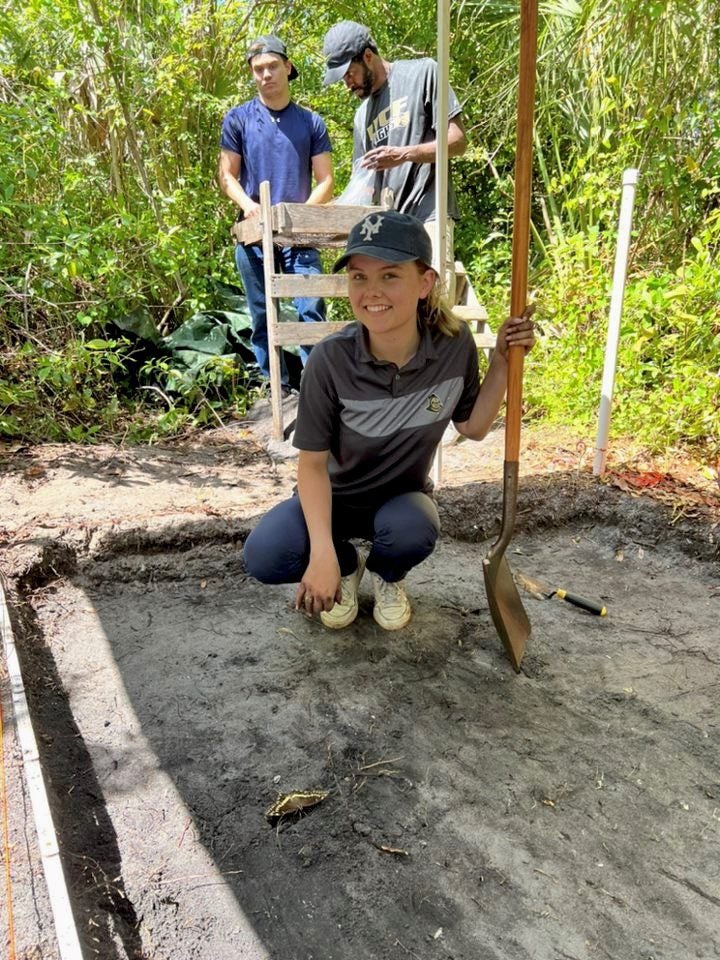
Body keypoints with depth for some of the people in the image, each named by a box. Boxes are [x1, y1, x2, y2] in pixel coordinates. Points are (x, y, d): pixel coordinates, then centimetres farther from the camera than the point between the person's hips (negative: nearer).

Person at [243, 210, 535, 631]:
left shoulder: (455, 344, -17)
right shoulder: (331, 359, -24)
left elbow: (473, 427, -3)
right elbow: (312, 462, -18)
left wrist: (503, 361, -17)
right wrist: (323, 553, -29)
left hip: (403, 497, 1)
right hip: (336, 496, -1)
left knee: (413, 531, -36)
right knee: (264, 557, -27)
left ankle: (386, 575, 6)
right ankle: (346, 564, 10)